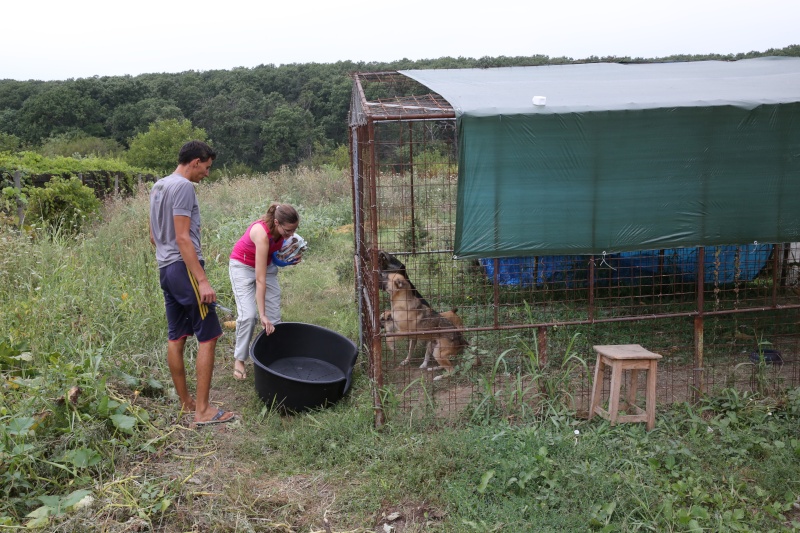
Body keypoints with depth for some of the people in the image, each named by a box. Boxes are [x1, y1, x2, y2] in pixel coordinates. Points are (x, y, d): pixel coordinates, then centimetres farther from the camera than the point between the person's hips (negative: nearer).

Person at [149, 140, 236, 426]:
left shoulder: (158, 186, 16)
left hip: (165, 269, 10)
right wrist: (202, 280, -21)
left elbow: (154, 235, 22)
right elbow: (183, 238, -20)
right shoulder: (183, 186, -13)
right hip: (183, 267, -10)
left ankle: (185, 402, 22)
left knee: (176, 337, 13)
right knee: (208, 336, -6)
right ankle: (203, 410, -5)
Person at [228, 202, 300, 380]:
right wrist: (262, 314, -36)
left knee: (274, 316, -1)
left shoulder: (281, 229, -20)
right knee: (248, 315, -16)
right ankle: (239, 359, 0)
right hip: (243, 265, -6)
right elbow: (260, 280, -37)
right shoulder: (262, 234, -37)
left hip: (267, 264, 6)